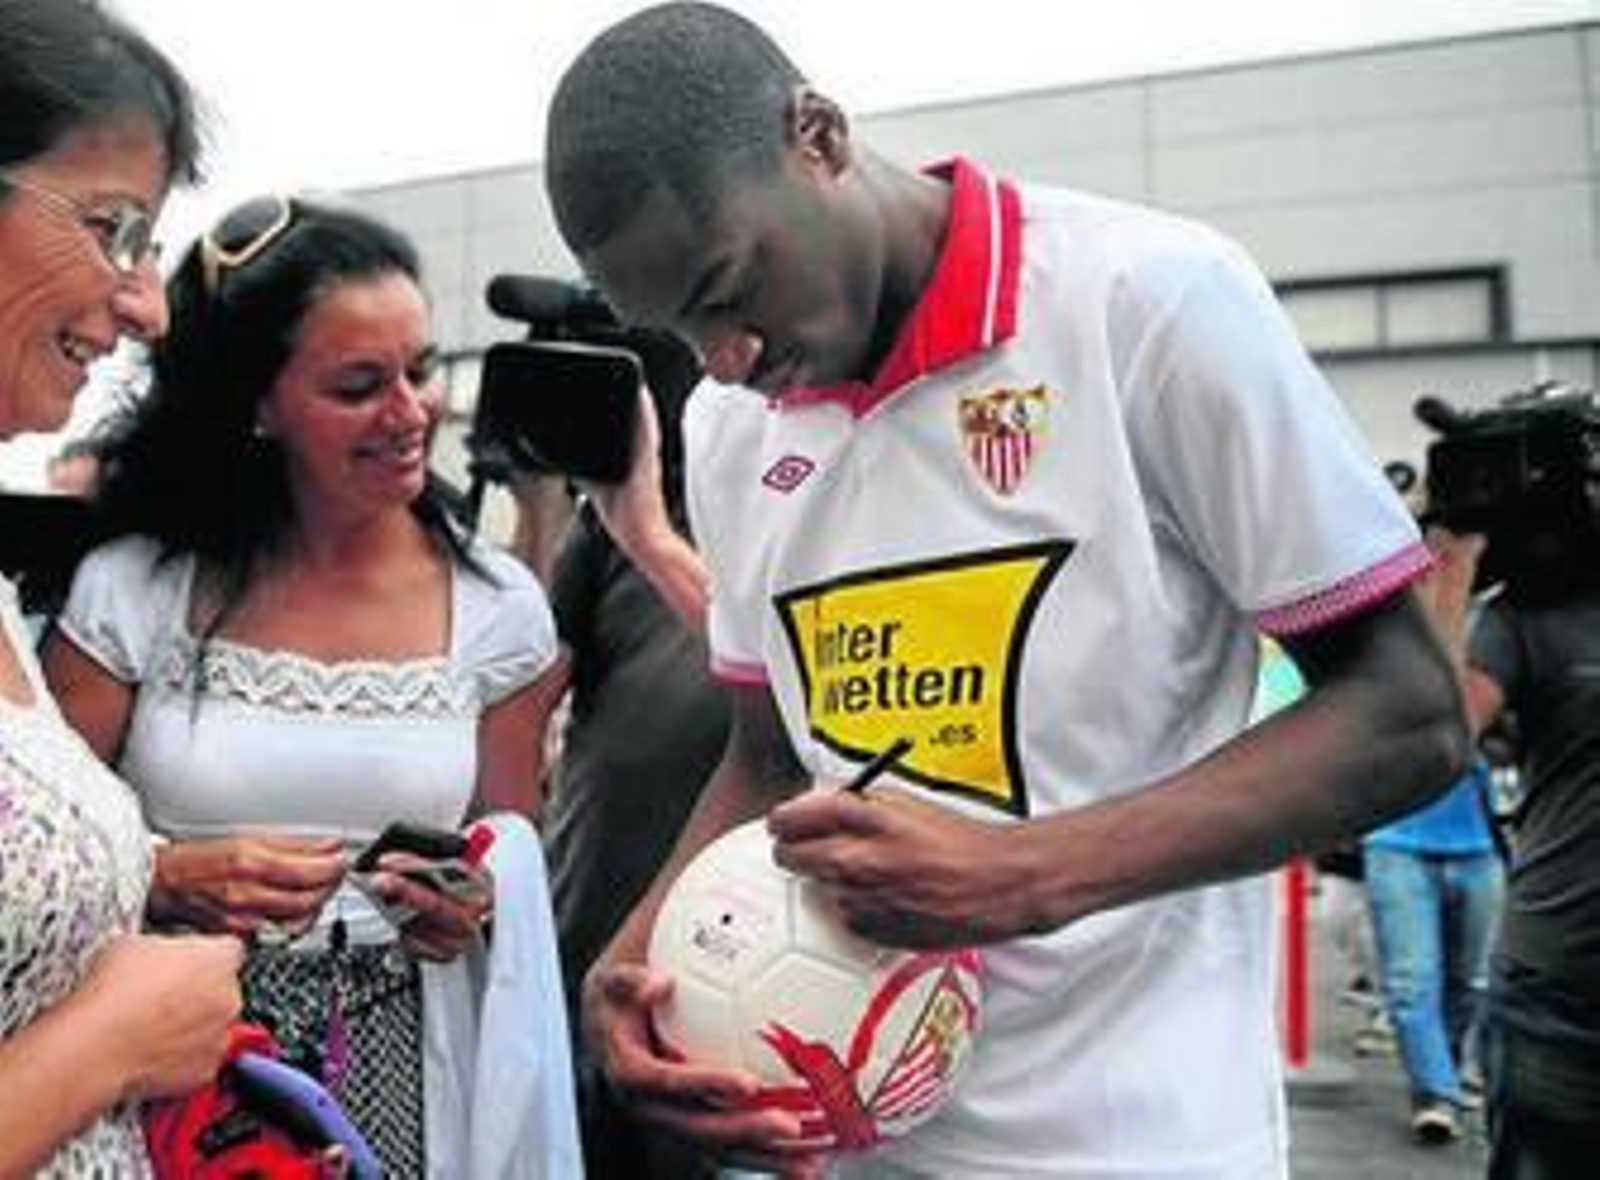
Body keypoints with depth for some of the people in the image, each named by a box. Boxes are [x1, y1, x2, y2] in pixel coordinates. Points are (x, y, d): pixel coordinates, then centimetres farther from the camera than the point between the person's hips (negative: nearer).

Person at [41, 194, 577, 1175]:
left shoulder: (497, 609, -5)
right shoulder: (130, 593, -9)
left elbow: (512, 871, 4)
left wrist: (469, 910, -16)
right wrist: (172, 879, -20)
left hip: (402, 1087, 1)